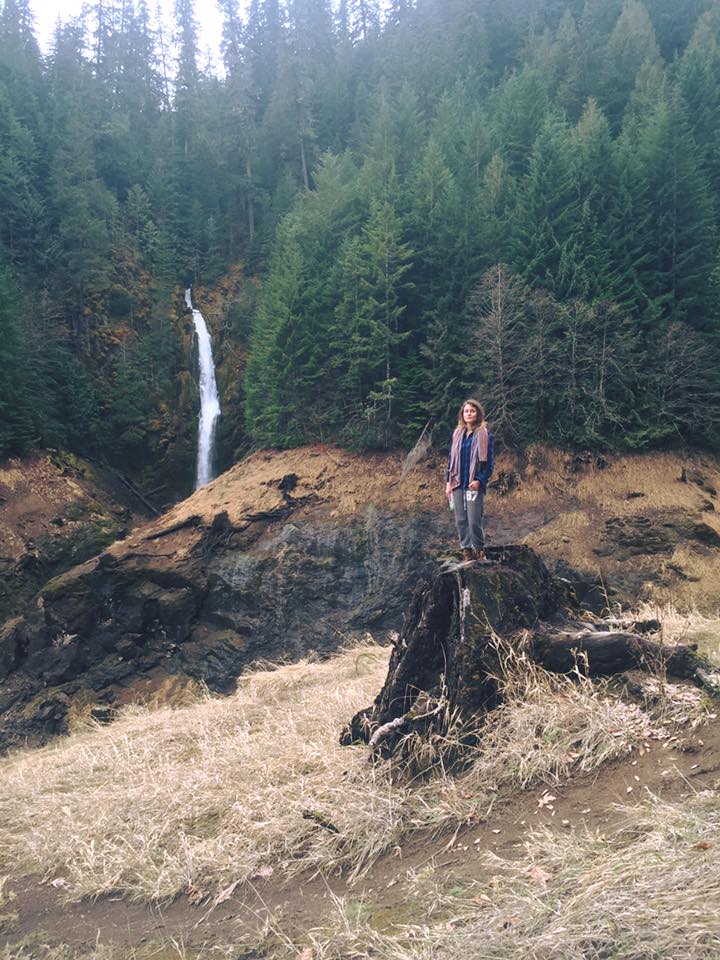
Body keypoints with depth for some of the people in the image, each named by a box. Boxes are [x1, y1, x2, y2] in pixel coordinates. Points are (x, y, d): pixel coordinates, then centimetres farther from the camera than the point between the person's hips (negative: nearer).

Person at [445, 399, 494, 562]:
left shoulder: (485, 435, -2)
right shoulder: (457, 433, 12)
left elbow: (488, 462, -4)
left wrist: (479, 480, -17)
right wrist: (448, 481, 9)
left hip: (475, 485, -5)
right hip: (457, 484, 5)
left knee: (474, 521, -8)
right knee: (461, 520, 5)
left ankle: (479, 550, 9)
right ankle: (467, 551, 14)